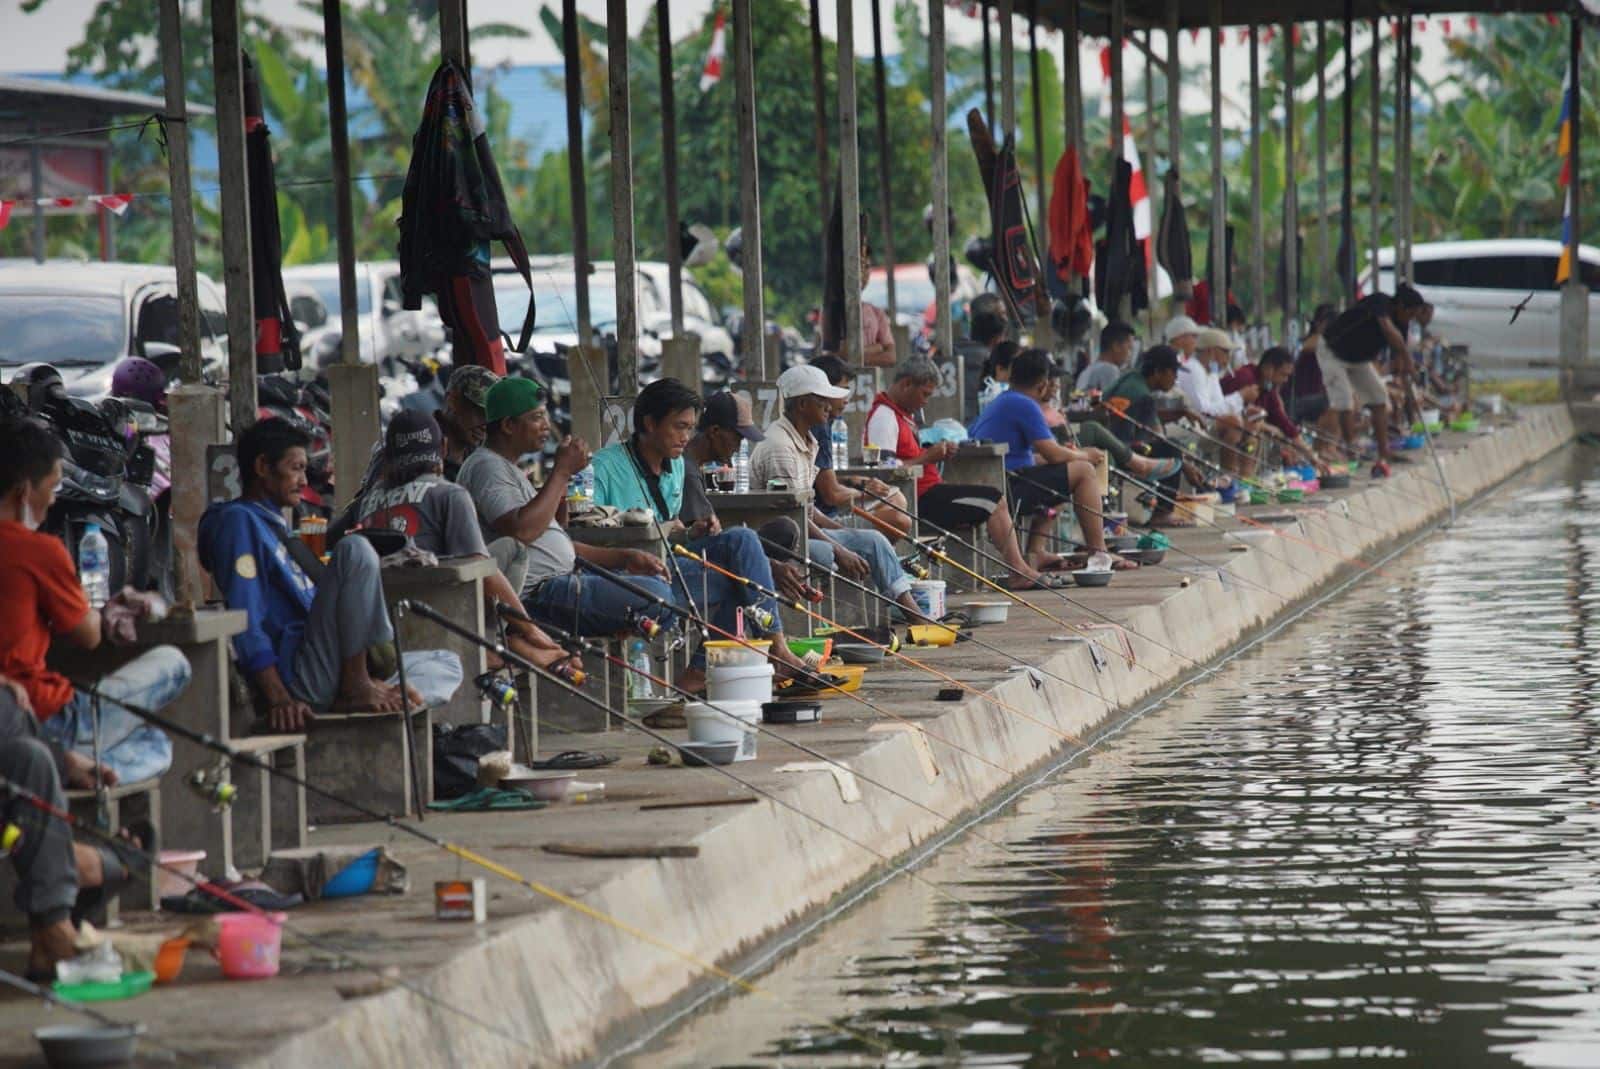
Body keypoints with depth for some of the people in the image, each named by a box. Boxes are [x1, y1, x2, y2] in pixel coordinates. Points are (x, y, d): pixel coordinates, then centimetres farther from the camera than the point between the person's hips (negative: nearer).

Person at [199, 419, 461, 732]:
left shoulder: (274, 525, 26)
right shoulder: (238, 521, -5)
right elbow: (245, 624, -16)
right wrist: (279, 700, -26)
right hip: (299, 677, -10)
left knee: (446, 665, 9)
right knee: (355, 551, -21)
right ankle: (356, 686, -21)